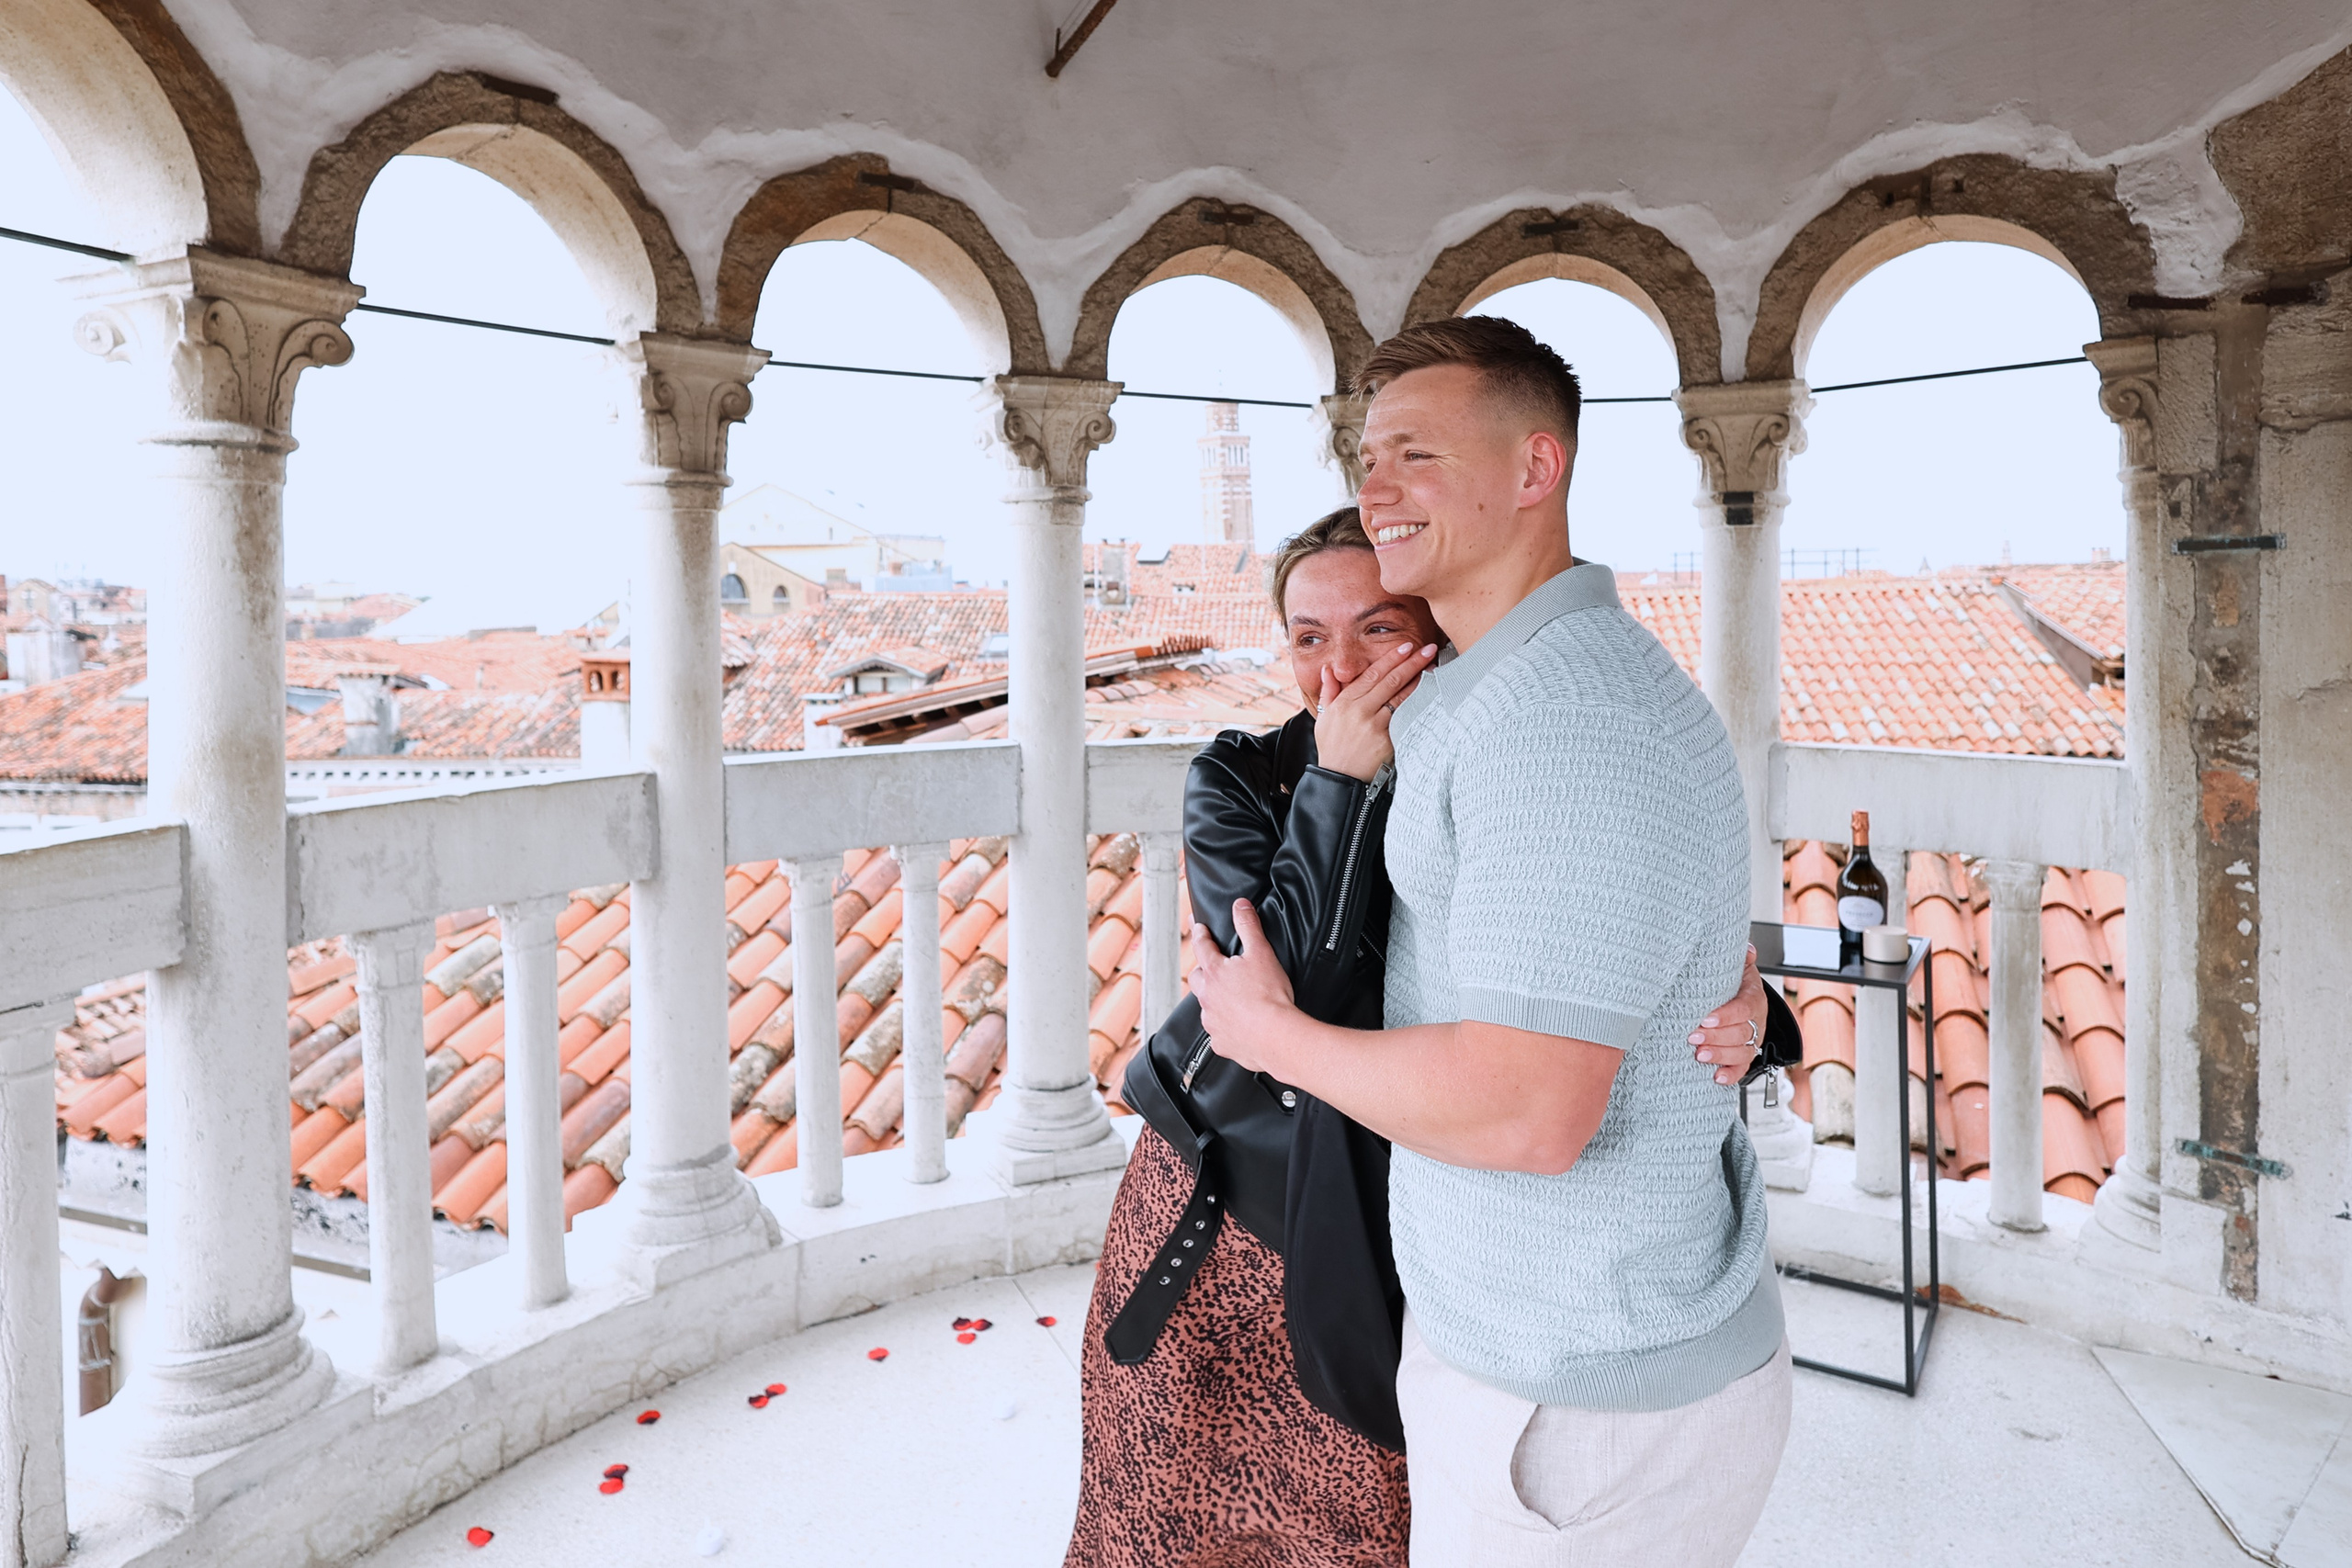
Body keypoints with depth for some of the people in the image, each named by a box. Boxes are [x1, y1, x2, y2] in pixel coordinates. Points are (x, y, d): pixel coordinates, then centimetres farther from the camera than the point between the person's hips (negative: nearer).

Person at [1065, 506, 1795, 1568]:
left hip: (1395, 1250, 1)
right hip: (1226, 1227, 0)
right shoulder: (1238, 781, -11)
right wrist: (1340, 784, -27)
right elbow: (1283, 996, -24)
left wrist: (1747, 1014, -28)